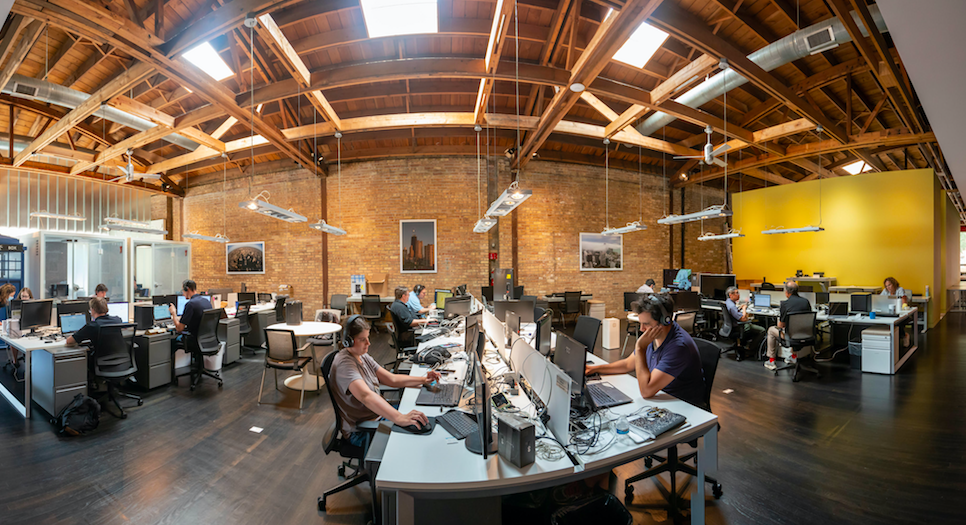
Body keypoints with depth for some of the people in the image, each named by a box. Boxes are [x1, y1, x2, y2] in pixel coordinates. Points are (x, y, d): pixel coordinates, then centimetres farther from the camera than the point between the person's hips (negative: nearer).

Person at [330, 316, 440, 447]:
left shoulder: (362, 356, 6)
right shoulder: (344, 364, -24)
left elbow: (392, 379, 7)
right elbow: (365, 396, -40)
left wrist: (423, 380, -5)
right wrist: (399, 418, -52)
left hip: (379, 413, 9)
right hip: (360, 431, -9)